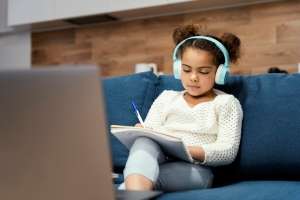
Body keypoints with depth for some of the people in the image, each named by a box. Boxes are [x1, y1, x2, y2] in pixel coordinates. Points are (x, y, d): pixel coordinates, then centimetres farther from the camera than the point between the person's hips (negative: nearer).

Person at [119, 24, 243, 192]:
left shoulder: (226, 102, 13)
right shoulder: (167, 97, 25)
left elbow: (228, 152, -1)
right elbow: (149, 134, 14)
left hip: (196, 169, -2)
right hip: (157, 159, 3)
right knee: (144, 141, -36)